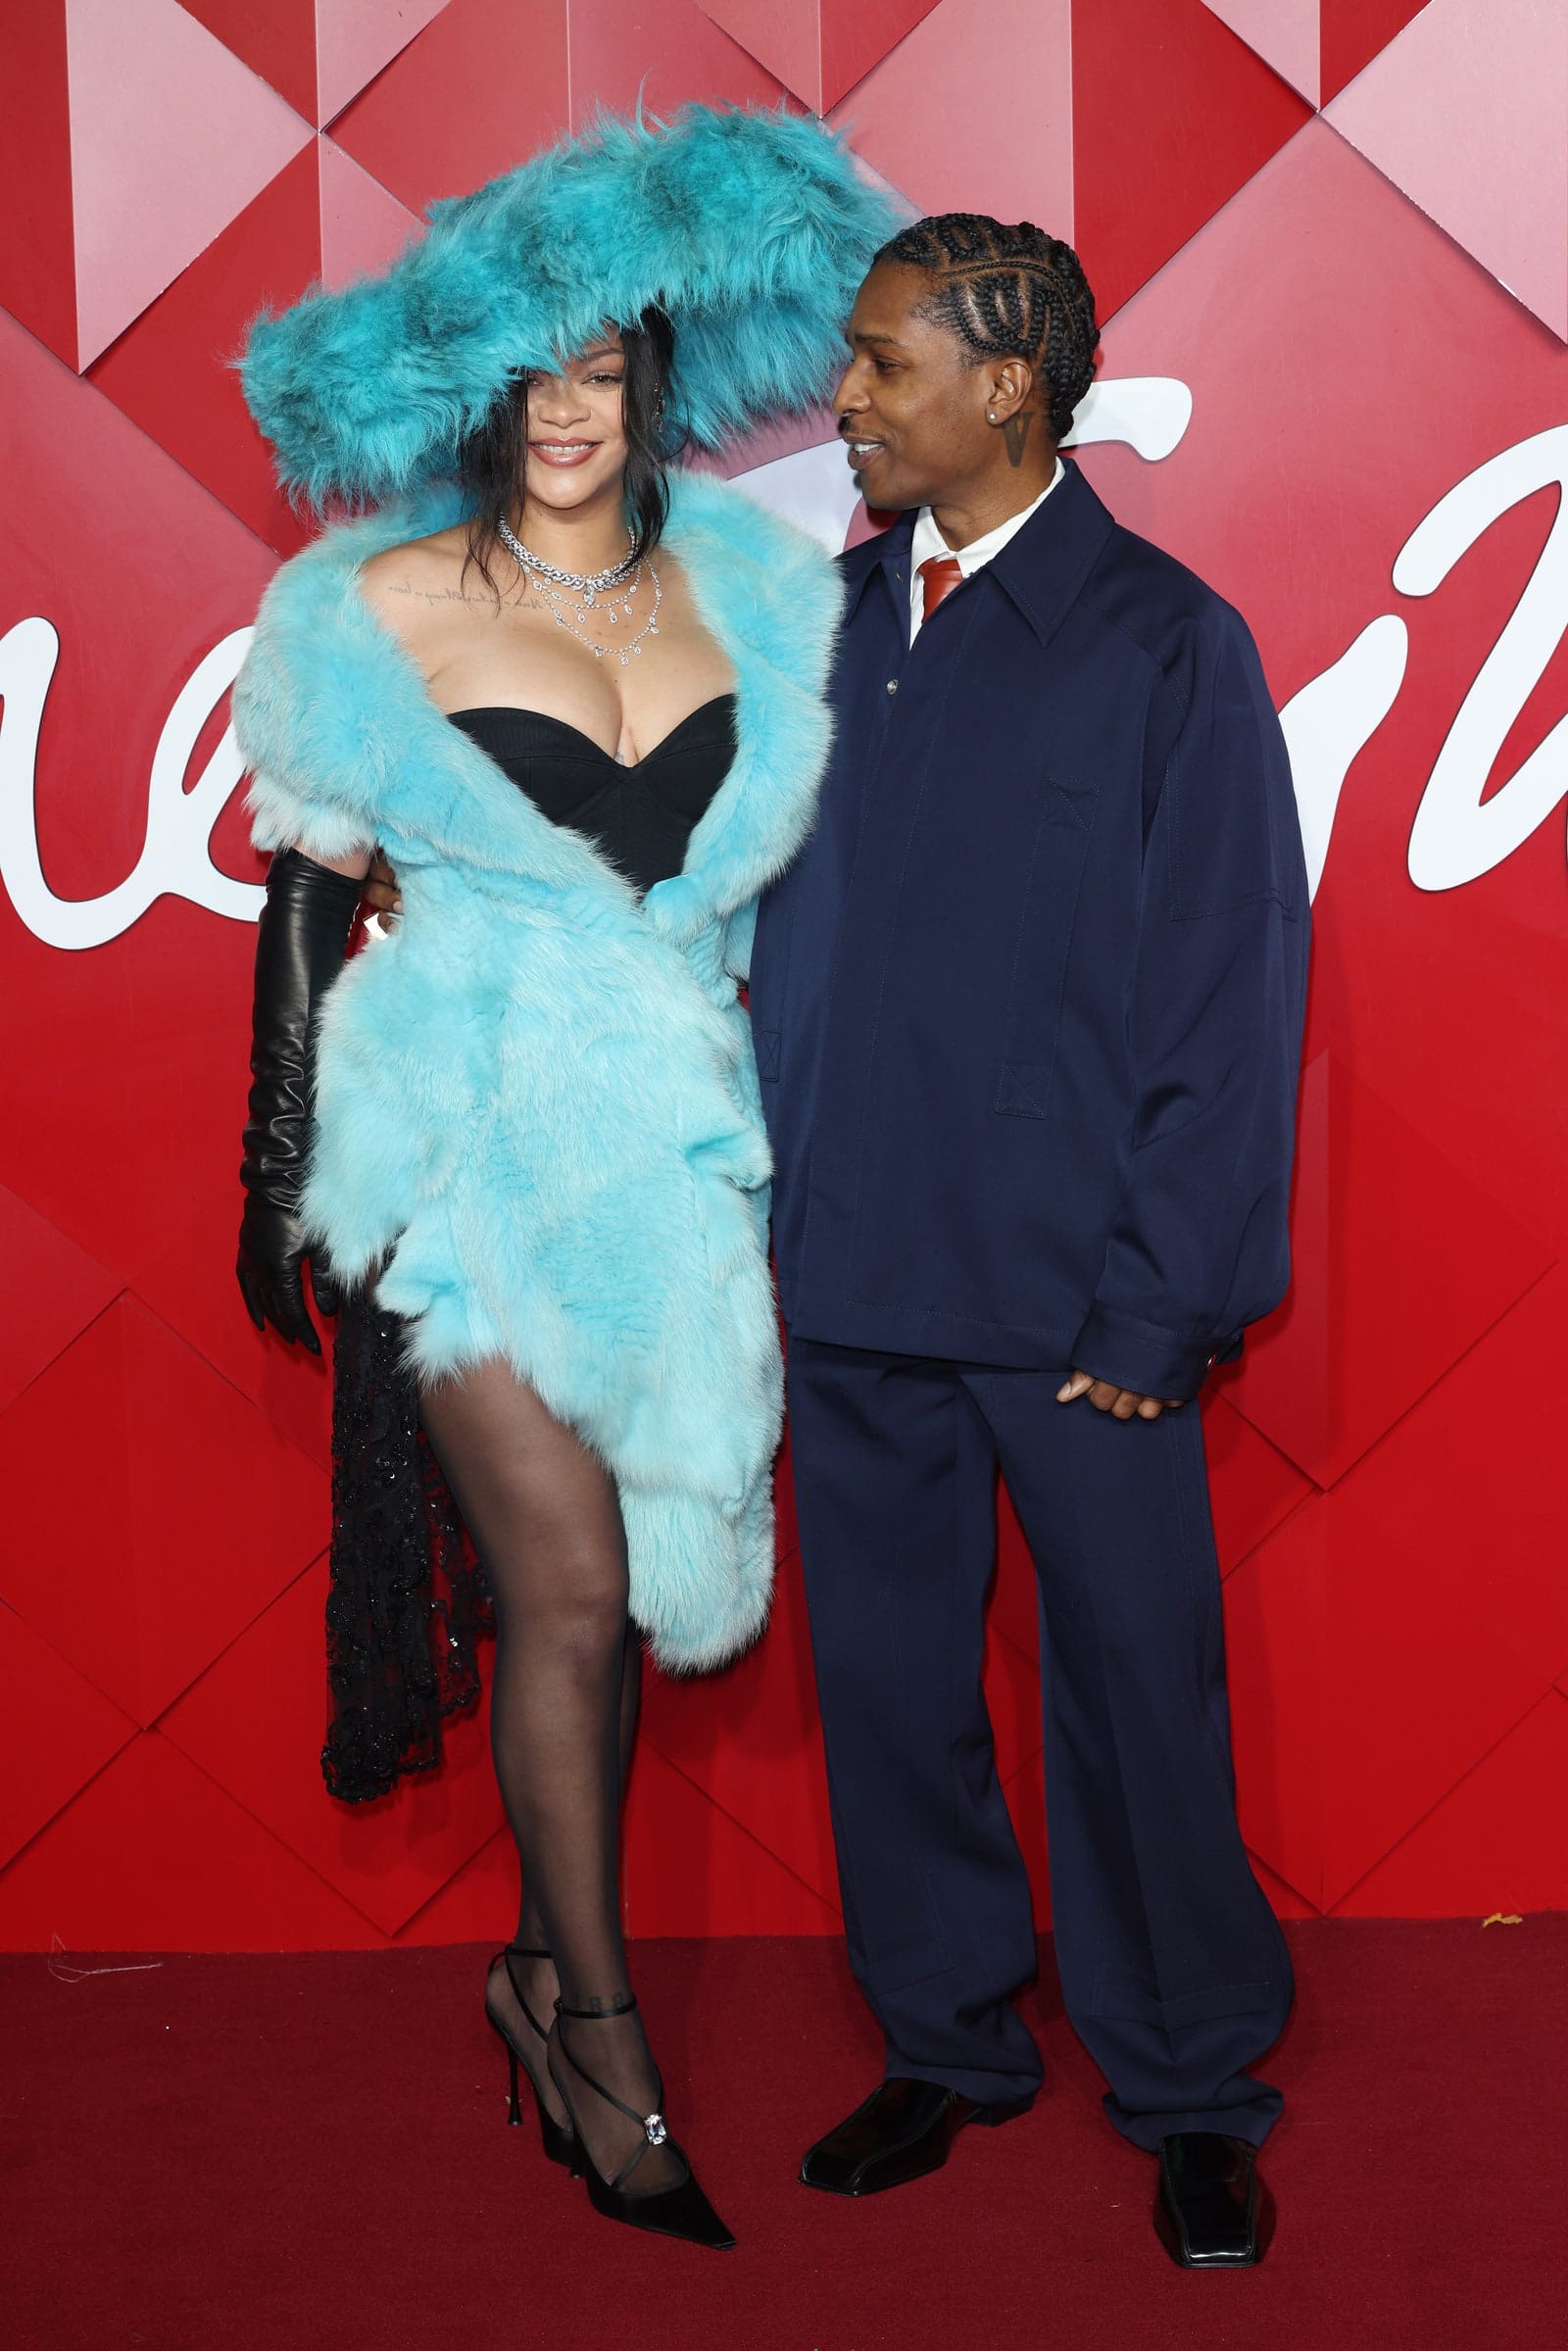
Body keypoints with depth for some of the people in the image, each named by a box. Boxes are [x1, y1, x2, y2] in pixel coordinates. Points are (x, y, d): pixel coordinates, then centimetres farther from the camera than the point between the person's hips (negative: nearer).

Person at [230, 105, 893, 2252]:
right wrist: (298, 1174, 1)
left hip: (674, 1139, 4)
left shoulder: (747, 587, 8)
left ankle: (553, 1962, 29)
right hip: (472, 1137, -4)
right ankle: (599, 2014, 10)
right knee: (568, 1576, -6)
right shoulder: (389, 602, -2)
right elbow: (310, 887, 1)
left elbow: (792, 866, 13)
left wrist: (778, 1106, 9)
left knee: (620, 1567, 10)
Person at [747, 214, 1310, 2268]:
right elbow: (776, 924, 11)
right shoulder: (826, 622, 8)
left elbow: (1232, 997, -6)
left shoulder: (1167, 644, -5)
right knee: (888, 1680, 13)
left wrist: (1163, 1308, -10)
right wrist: (773, 1212, 2)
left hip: (1072, 1304, -4)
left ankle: (1192, 2093, 25)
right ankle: (947, 2045, 32)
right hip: (850, 1286, 4)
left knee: (1137, 1694, 6)